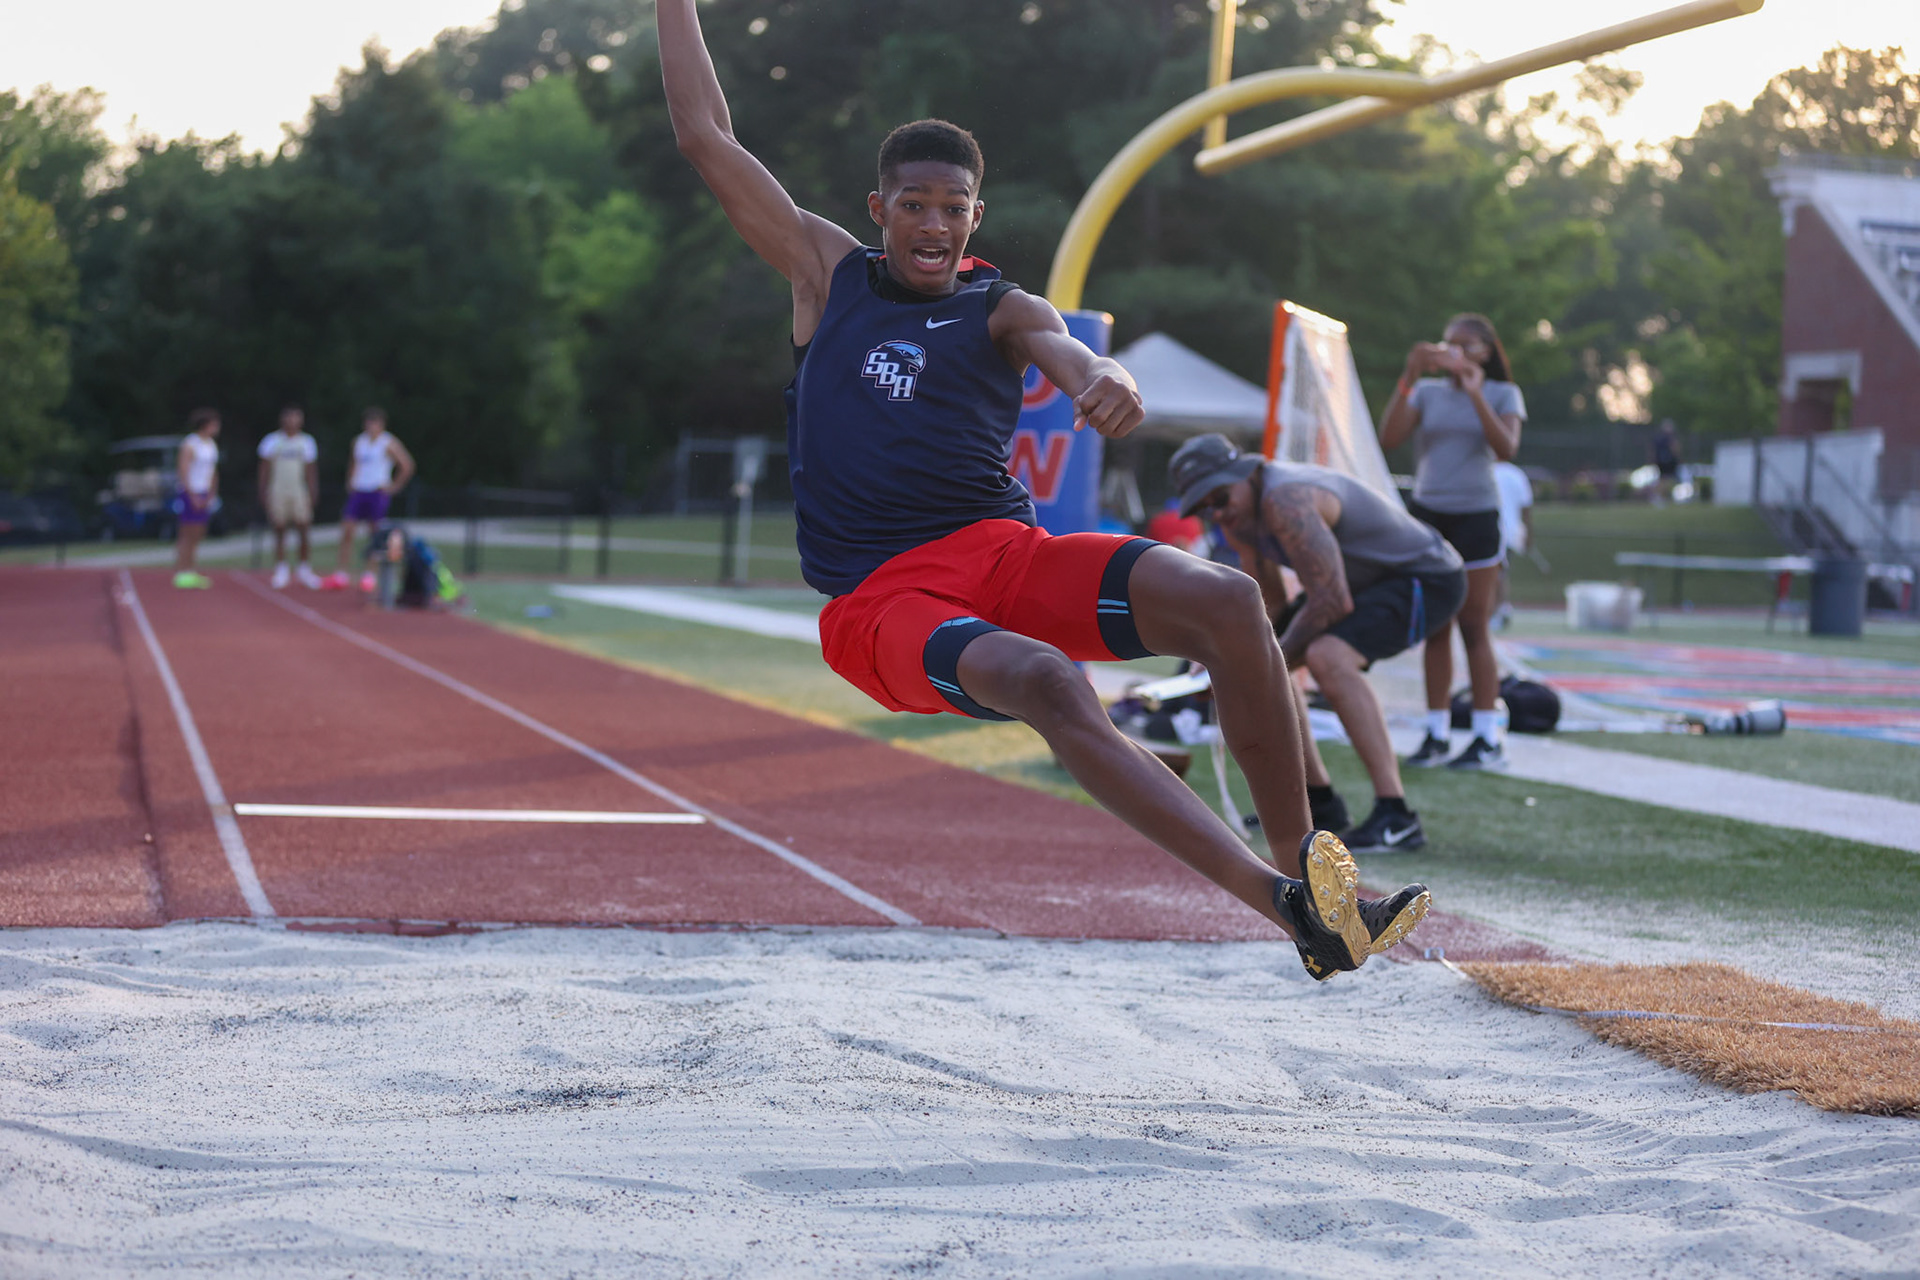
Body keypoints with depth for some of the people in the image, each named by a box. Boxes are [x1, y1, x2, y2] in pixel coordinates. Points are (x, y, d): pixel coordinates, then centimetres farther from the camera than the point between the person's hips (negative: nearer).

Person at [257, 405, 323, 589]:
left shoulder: (306, 442, 8)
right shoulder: (271, 441, 3)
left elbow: (311, 471, 11)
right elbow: (265, 469, 6)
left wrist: (313, 494, 5)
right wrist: (263, 493, 1)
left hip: (299, 490, 1)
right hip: (277, 491, -1)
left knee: (305, 529, -7)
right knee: (279, 531, 1)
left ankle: (304, 569, 3)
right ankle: (280, 570, 7)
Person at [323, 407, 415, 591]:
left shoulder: (389, 444, -3)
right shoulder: (358, 441, 13)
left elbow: (407, 466, -4)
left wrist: (394, 486, -5)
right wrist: (350, 482, 16)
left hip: (377, 493, -5)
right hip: (358, 492, 5)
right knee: (346, 531, -3)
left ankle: (370, 575, 5)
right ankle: (341, 575, -1)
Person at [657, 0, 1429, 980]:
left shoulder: (1001, 312, 13)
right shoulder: (828, 273, 15)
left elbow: (1059, 347, -12)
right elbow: (706, 137, 14)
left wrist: (1099, 374, -36)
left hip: (1007, 552, 3)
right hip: (881, 598, -2)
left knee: (1224, 600, -24)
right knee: (1045, 681, -35)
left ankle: (1301, 860, -17)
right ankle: (1292, 907, -44)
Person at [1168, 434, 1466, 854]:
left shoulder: (1285, 501, -31)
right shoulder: (1237, 510, 0)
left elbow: (1332, 602, -32)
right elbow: (1270, 602, 9)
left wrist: (1278, 659, -19)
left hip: (1429, 579, -10)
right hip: (1369, 581, 11)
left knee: (1327, 656, -34)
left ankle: (1396, 816, -34)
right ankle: (1318, 799, 20)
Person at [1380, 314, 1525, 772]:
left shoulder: (1502, 394, 3)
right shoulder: (1427, 391, 7)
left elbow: (1507, 449, -14)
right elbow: (1389, 439, -8)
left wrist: (1475, 395, -21)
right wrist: (1408, 379, -15)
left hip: (1475, 515, -2)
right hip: (1426, 512, 2)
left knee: (1474, 628, -3)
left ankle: (1488, 739, 0)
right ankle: (1437, 734, 7)